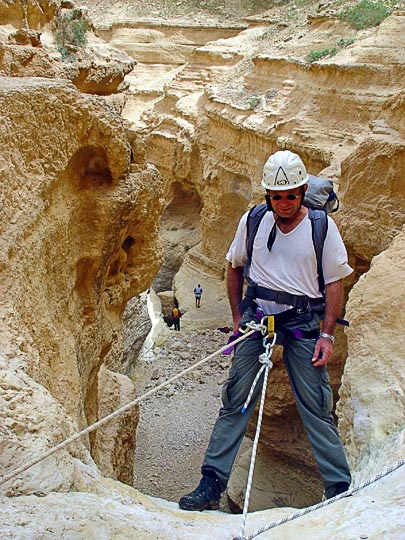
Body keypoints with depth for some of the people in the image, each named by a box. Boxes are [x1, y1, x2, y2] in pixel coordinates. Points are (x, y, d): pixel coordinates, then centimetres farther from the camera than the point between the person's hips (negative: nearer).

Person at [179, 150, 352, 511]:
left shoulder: (322, 226, -3)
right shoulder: (253, 221, 2)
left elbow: (335, 281, 1)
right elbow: (234, 267, 14)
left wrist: (327, 334, -5)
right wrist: (238, 316, 8)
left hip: (303, 322, -1)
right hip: (256, 316, 2)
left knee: (316, 406, -1)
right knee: (236, 401, 0)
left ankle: (340, 488, 13)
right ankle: (211, 484, 8)